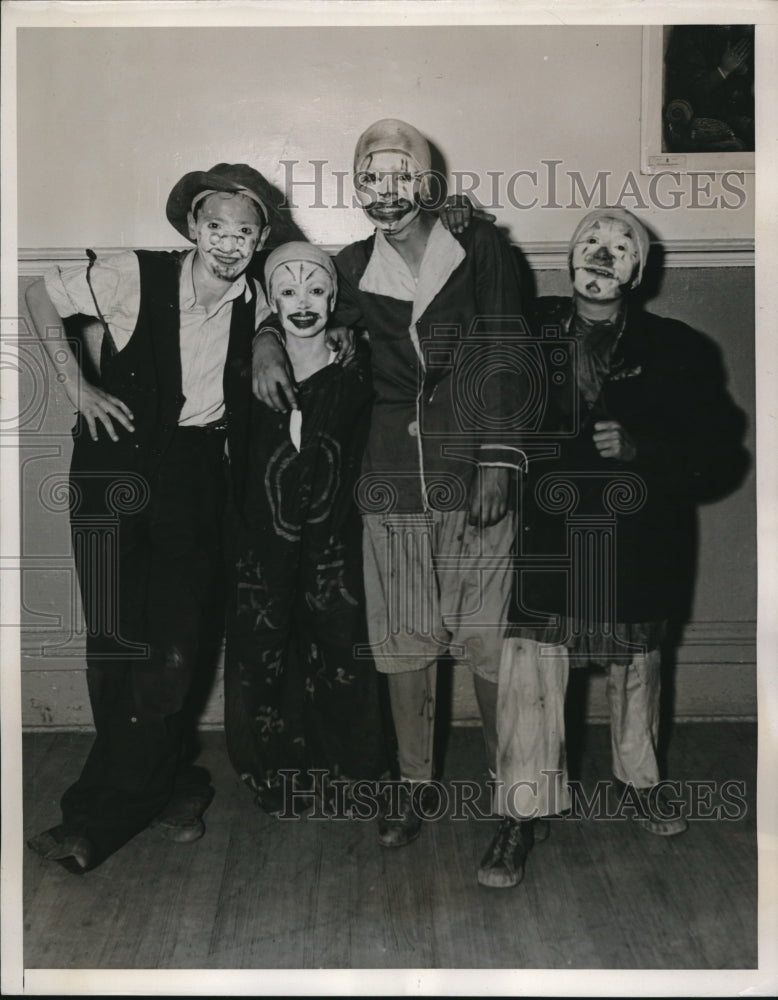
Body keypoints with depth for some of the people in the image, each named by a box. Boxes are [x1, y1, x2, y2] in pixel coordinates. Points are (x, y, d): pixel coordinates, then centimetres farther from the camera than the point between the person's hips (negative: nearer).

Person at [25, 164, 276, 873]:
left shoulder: (254, 304, 2)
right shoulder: (137, 277, -9)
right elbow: (42, 298, 3)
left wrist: (266, 352, 4)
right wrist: (77, 386, -4)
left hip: (196, 474, 3)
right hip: (118, 462, -3)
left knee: (180, 643, -3)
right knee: (118, 638, -6)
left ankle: (101, 815, 9)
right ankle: (171, 787, 15)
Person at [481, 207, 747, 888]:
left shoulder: (675, 350, 1)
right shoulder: (528, 332, 3)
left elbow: (719, 453, -1)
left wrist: (641, 448, -16)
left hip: (637, 543, 1)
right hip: (545, 535, -1)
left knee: (638, 666, 17)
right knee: (530, 673, -5)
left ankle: (640, 783, 40)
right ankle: (521, 819, 8)